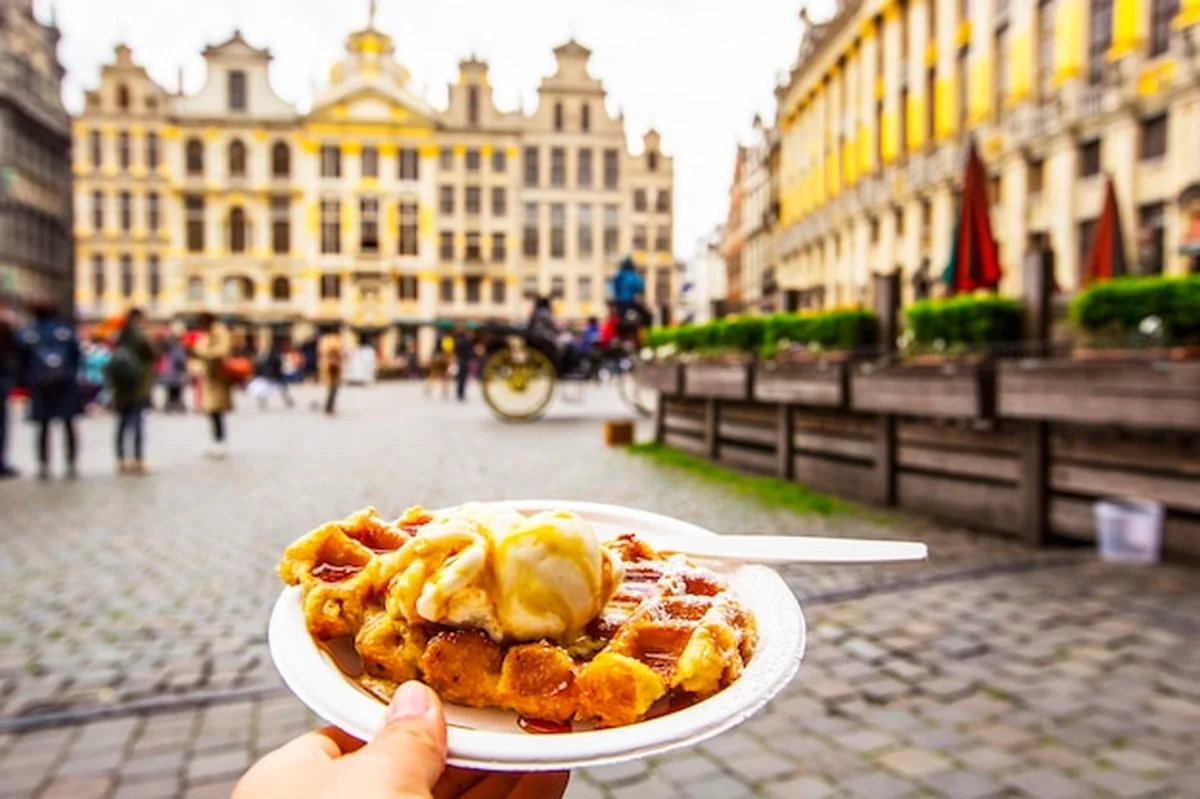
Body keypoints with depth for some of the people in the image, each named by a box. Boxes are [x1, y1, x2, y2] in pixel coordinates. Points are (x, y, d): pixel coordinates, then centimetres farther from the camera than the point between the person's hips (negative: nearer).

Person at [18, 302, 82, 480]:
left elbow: (23, 359, -2)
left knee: (44, 426, 7)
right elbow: (76, 355, -4)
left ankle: (44, 466, 4)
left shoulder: (28, 333, 1)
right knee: (69, 425, 7)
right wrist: (72, 375, 5)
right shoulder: (66, 330, 0)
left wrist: (29, 379, 5)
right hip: (65, 381, 0)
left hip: (40, 384, 0)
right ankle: (71, 465, 7)